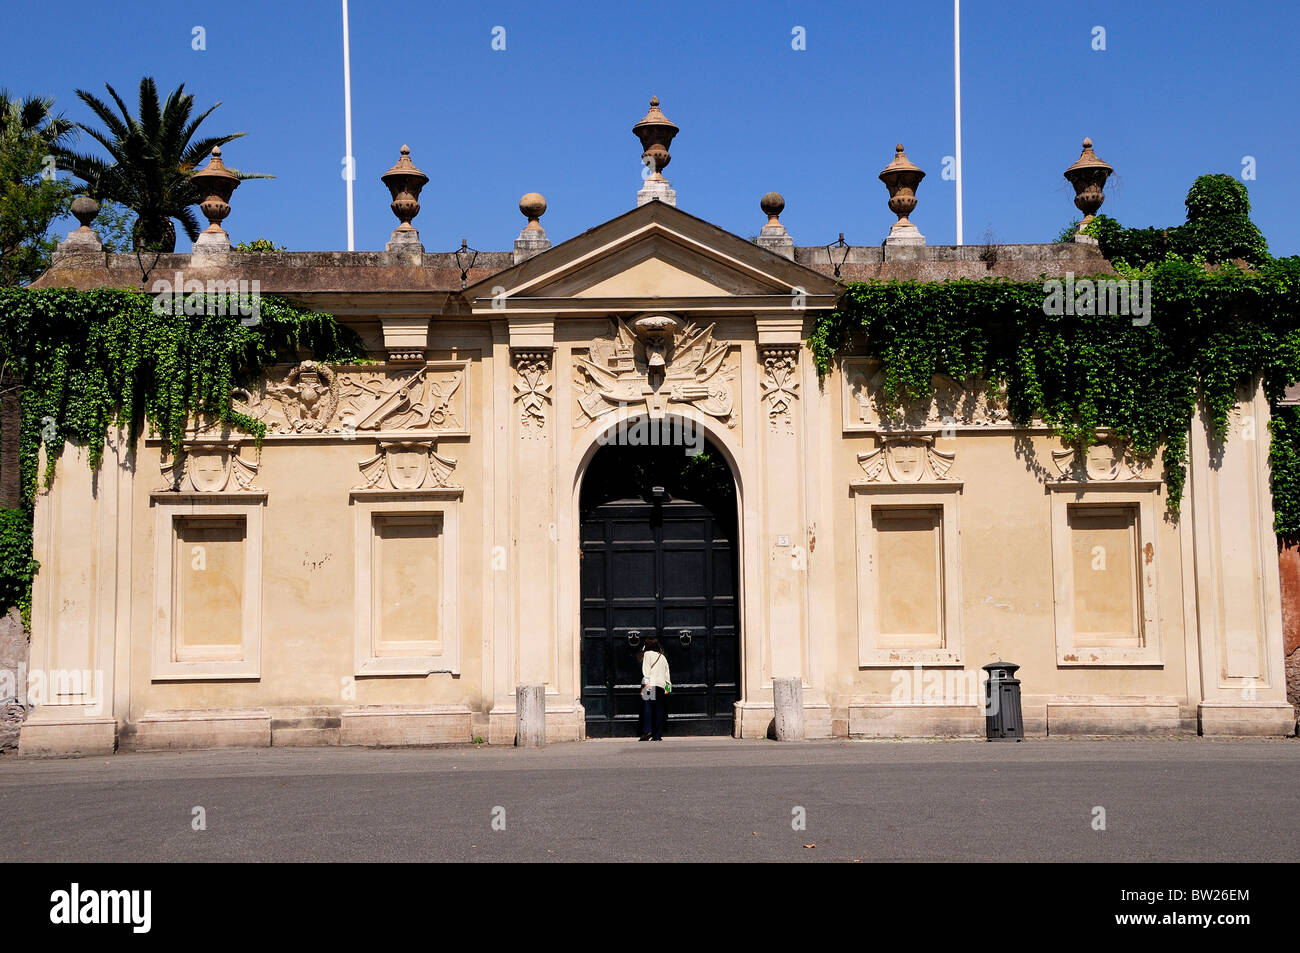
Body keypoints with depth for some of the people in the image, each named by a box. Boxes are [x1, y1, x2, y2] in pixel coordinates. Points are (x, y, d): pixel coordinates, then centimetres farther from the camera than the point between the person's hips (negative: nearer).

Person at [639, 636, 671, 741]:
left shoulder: (647, 654, 5)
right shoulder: (663, 657, 21)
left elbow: (646, 670, -6)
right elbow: (667, 673, 19)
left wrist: (645, 684, -12)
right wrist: (667, 687, 19)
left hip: (651, 684, -5)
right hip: (661, 685, 5)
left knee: (647, 707, -9)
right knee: (659, 710, 3)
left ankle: (647, 730, -24)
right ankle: (658, 735, 0)